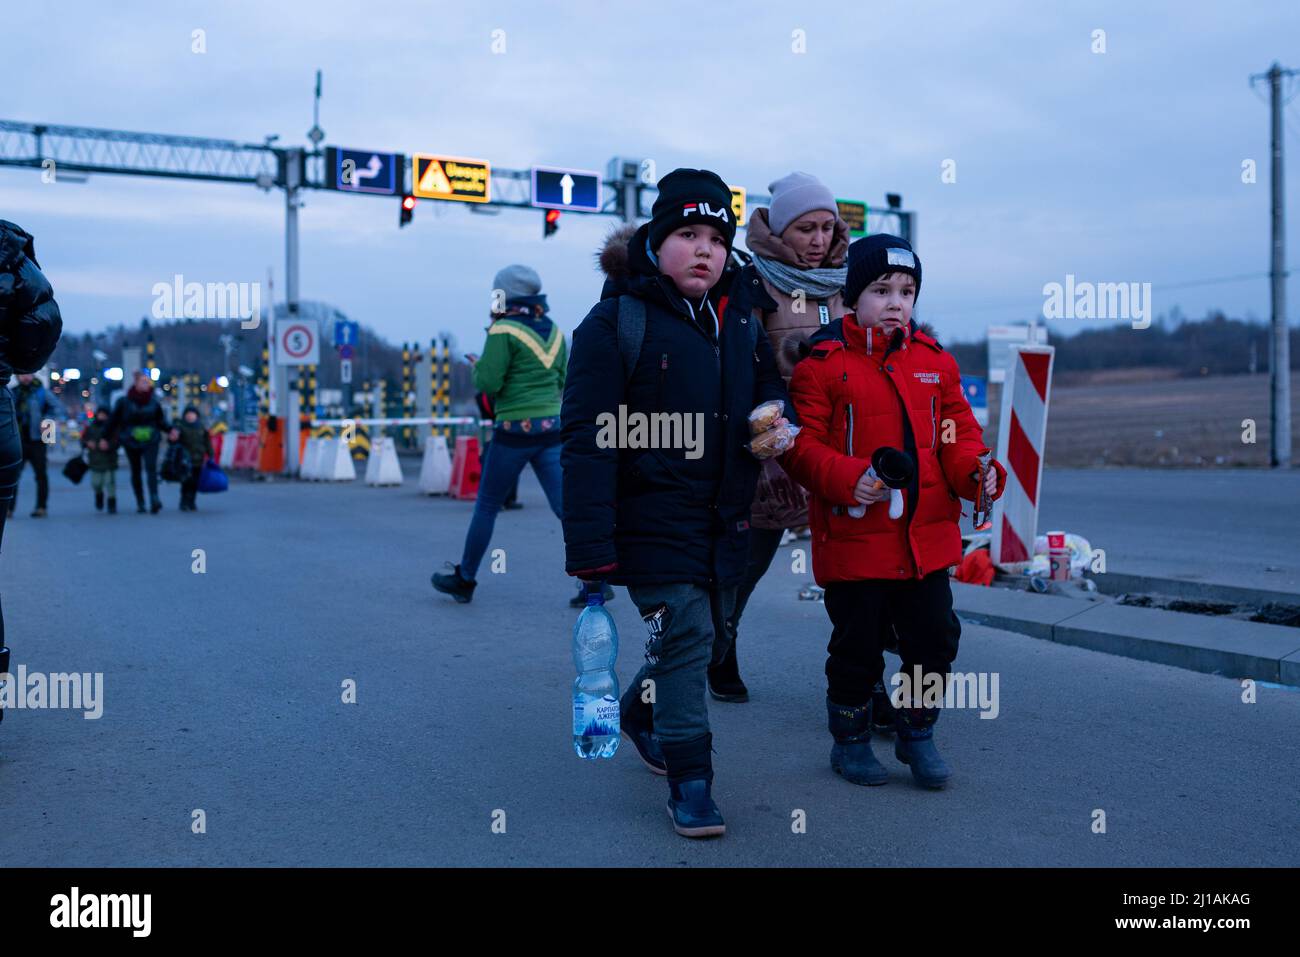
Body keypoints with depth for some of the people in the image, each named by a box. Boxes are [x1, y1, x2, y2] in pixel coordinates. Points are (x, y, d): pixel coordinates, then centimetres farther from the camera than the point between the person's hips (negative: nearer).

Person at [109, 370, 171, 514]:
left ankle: (154, 499, -29)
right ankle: (140, 503, 15)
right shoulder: (124, 401, -4)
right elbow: (114, 420, 4)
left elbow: (161, 420, 9)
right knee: (135, 472, 8)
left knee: (151, 468, -17)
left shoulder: (154, 400, 2)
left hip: (150, 441, 0)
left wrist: (170, 430, -7)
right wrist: (109, 436, 7)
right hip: (131, 441, 0)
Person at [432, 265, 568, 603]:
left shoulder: (504, 331, -9)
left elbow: (487, 383, -12)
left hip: (514, 430, -5)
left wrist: (479, 366, 7)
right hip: (552, 427, 5)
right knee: (564, 506, 1)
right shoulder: (554, 330, 11)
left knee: (486, 506, 10)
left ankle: (464, 580, 23)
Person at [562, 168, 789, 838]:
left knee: (701, 637, 18)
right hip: (654, 519, -7)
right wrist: (591, 544, -20)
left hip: (725, 521, 7)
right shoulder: (616, 321, -9)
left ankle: (641, 713, 45)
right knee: (684, 636, -11)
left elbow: (770, 394, 21)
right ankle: (690, 783, 3)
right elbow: (589, 438, -14)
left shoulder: (740, 326, 11)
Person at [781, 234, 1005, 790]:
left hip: (927, 537, 4)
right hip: (853, 539, -4)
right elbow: (802, 446, -8)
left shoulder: (935, 362, 9)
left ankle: (917, 734, 31)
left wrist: (978, 471, -8)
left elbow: (957, 433, 12)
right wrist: (847, 478, -24)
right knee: (857, 646, 6)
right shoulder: (822, 364, -6)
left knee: (934, 639, 10)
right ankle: (850, 740, 28)